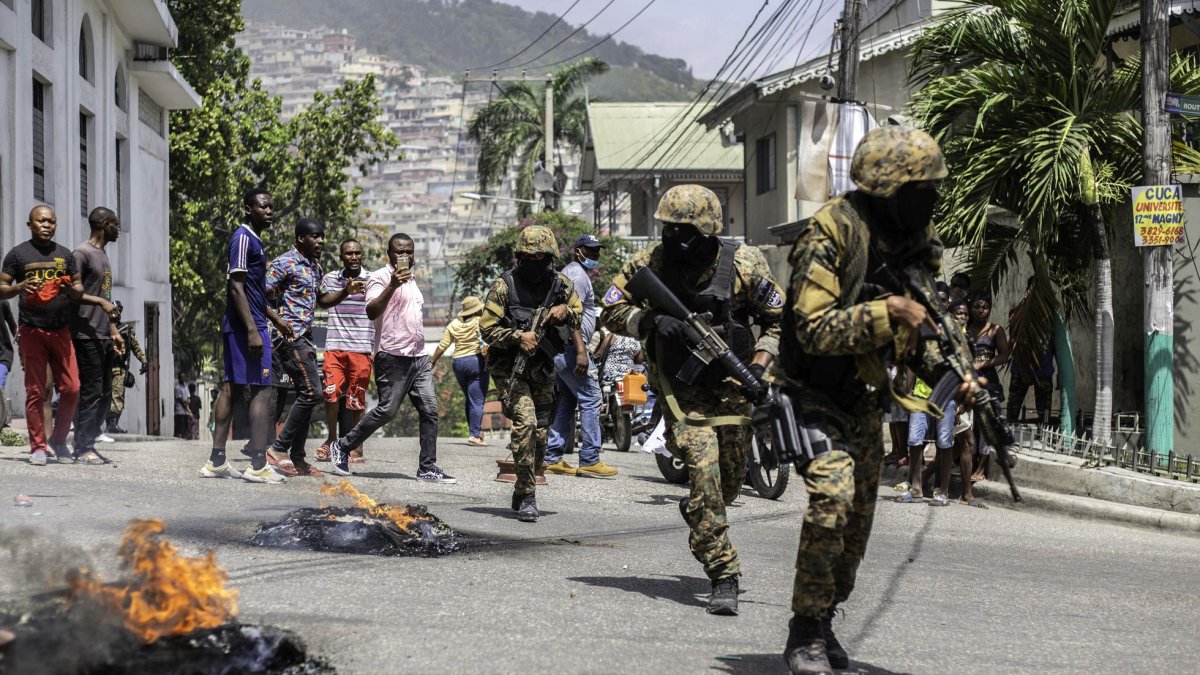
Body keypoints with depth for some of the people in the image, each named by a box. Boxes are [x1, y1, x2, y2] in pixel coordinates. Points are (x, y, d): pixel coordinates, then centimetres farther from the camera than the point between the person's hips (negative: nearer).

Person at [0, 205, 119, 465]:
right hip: (31, 331, -3)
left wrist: (101, 301, -7)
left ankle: (59, 440, 14)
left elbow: (78, 292, 16)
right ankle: (38, 447, 6)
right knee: (35, 392, -1)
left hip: (61, 330, 3)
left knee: (71, 388, -3)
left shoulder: (65, 255, 15)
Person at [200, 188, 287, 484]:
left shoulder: (253, 240, 19)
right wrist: (253, 330, -24)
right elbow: (236, 287, -19)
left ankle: (216, 461, 13)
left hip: (237, 327, 10)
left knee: (232, 388, 10)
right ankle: (258, 465, -11)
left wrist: (276, 319, 29)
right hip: (247, 327, -10)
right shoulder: (244, 238, -12)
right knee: (261, 390, -10)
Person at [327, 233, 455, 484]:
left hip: (418, 357, 8)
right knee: (386, 410, -9)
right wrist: (392, 286, -28)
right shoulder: (380, 277, -5)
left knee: (429, 410, -1)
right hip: (393, 357, -8)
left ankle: (428, 468, -1)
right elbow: (371, 311, -19)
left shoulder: (411, 281, 22)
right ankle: (342, 447, 6)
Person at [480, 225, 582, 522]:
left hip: (543, 368, 5)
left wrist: (565, 311, -7)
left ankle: (522, 493, 28)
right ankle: (526, 497, -16)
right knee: (525, 422, -22)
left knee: (541, 432, 8)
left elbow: (578, 312, 16)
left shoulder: (559, 283, 2)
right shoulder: (504, 286, -9)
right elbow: (488, 329, -9)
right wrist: (518, 337, -24)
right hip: (510, 367, -5)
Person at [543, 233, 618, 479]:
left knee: (565, 402, 11)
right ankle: (589, 460, -10)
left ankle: (552, 458, 10)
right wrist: (580, 351, -25)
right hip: (570, 347, -11)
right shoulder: (578, 275, -10)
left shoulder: (568, 273, 22)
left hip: (558, 348, 11)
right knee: (590, 399, -9)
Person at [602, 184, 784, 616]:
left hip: (730, 386, 1)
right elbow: (612, 310, -1)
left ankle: (695, 513, 48)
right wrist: (653, 323, -20)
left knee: (731, 480, 12)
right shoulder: (650, 264, -10)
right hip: (680, 386, -1)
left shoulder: (743, 266, -12)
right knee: (704, 471, -16)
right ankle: (723, 577, -11)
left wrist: (759, 366, -15)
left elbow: (779, 319, -1)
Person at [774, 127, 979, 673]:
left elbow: (918, 332, 10)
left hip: (865, 399, 8)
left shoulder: (918, 241, 1)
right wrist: (885, 313, -35)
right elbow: (815, 329, -27)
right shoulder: (833, 231, -21)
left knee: (858, 517, 13)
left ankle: (823, 623, 31)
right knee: (832, 493, -25)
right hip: (815, 395, -8)